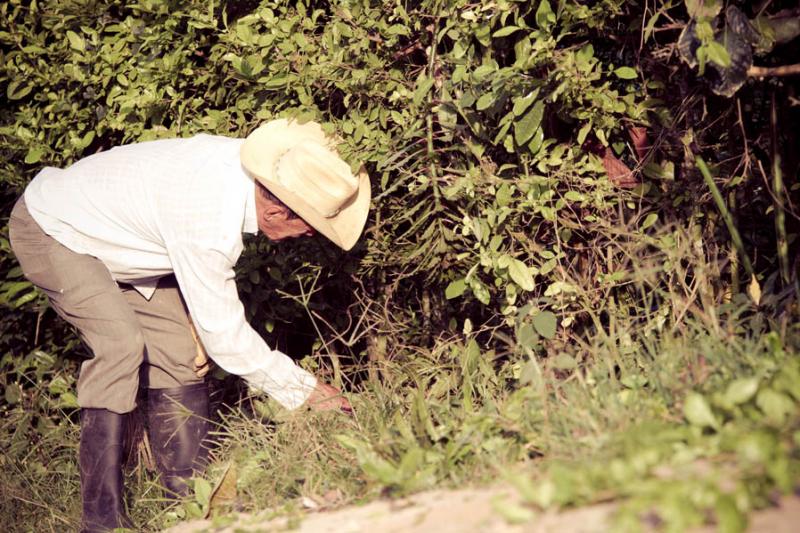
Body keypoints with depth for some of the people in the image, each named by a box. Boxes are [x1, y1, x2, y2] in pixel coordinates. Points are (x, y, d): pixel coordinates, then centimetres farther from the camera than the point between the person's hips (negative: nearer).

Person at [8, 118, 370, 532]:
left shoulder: (245, 160, -15)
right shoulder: (207, 226, -38)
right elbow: (223, 334, -28)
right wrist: (303, 391, -20)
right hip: (47, 229, -9)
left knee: (176, 345, -1)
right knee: (119, 340, -25)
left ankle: (188, 494, 5)